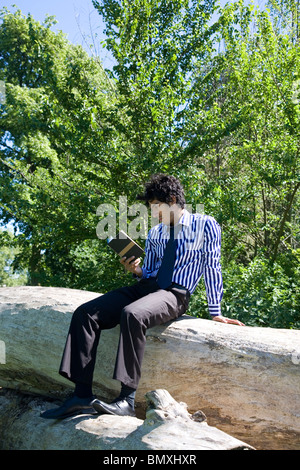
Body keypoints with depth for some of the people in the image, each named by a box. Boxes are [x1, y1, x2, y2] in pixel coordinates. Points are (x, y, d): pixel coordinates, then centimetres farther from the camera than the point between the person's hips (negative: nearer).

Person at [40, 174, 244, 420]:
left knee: (132, 314, -38)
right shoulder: (155, 233, 20)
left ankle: (127, 400, -34)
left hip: (175, 294, -6)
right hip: (146, 286, 7)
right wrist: (136, 270, -2)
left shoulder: (205, 225, 3)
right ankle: (83, 396, -19)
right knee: (85, 313, -14)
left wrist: (216, 313, 1)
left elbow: (212, 268, 2)